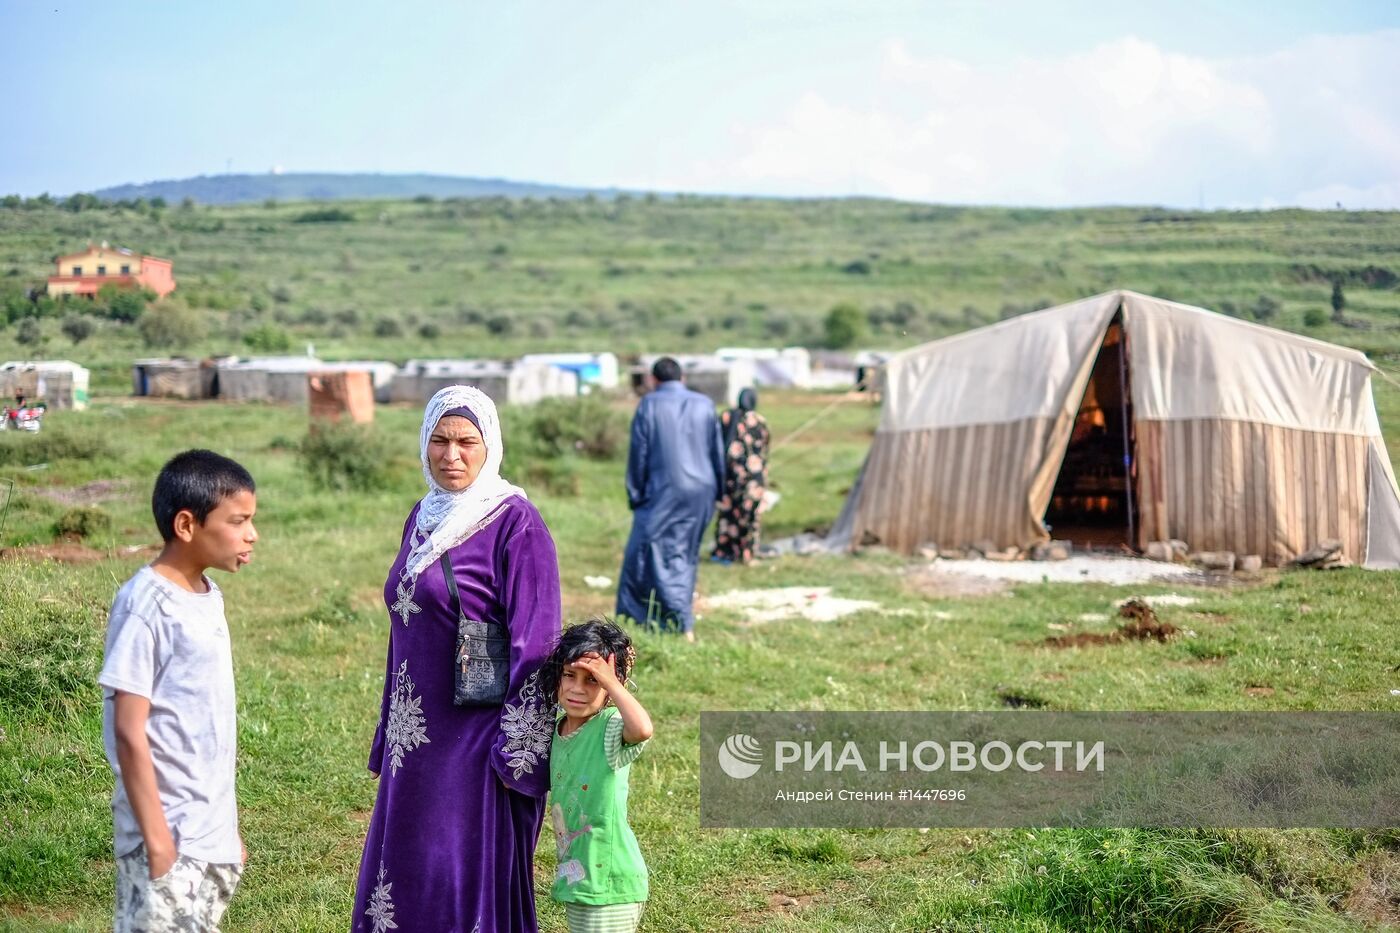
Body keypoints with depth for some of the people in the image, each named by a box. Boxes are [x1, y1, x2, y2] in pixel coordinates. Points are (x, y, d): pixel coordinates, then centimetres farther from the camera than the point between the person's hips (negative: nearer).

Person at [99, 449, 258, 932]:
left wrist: (228, 827, 17)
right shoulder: (146, 606, -16)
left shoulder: (208, 597, 9)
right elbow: (130, 732, -17)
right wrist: (157, 840, -18)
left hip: (212, 835, 8)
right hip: (171, 837, -8)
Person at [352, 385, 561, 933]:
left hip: (478, 741, -7)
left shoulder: (515, 524, -11)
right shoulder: (424, 517, 11)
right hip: (418, 746, 8)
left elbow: (535, 645, -14)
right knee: (402, 882, 12)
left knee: (474, 884, -2)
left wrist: (515, 754, -17)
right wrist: (389, 737, 17)